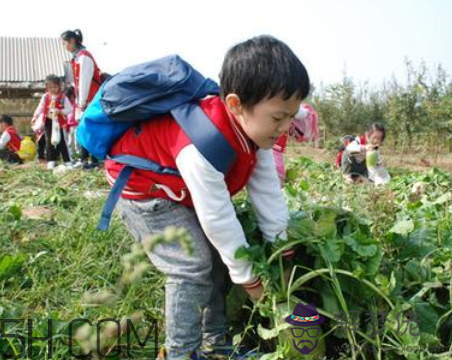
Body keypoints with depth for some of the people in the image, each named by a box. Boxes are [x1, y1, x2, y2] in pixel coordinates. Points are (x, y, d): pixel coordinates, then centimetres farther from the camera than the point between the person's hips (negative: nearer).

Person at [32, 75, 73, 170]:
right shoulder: (45, 97, 2)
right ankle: (51, 161, 11)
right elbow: (40, 108, 4)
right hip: (48, 122, 3)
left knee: (61, 142, 1)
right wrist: (35, 117, -7)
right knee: (49, 142, 4)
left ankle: (67, 161, 7)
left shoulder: (63, 97, -6)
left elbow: (69, 109, -7)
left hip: (60, 122, -2)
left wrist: (60, 111, -22)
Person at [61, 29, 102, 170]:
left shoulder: (84, 57, -15)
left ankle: (94, 161, 0)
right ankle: (84, 159, 20)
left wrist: (82, 102, -16)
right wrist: (79, 101, 12)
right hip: (83, 100, 9)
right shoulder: (77, 57, 14)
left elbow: (85, 81, -18)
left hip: (90, 100, -9)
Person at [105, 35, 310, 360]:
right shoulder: (202, 146, -41)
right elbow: (218, 219, -35)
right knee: (193, 268, -17)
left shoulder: (254, 130, -15)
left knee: (219, 257, 8)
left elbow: (268, 192, -9)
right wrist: (249, 279, -23)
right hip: (141, 185, -9)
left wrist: (282, 252, -6)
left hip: (182, 188, 9)